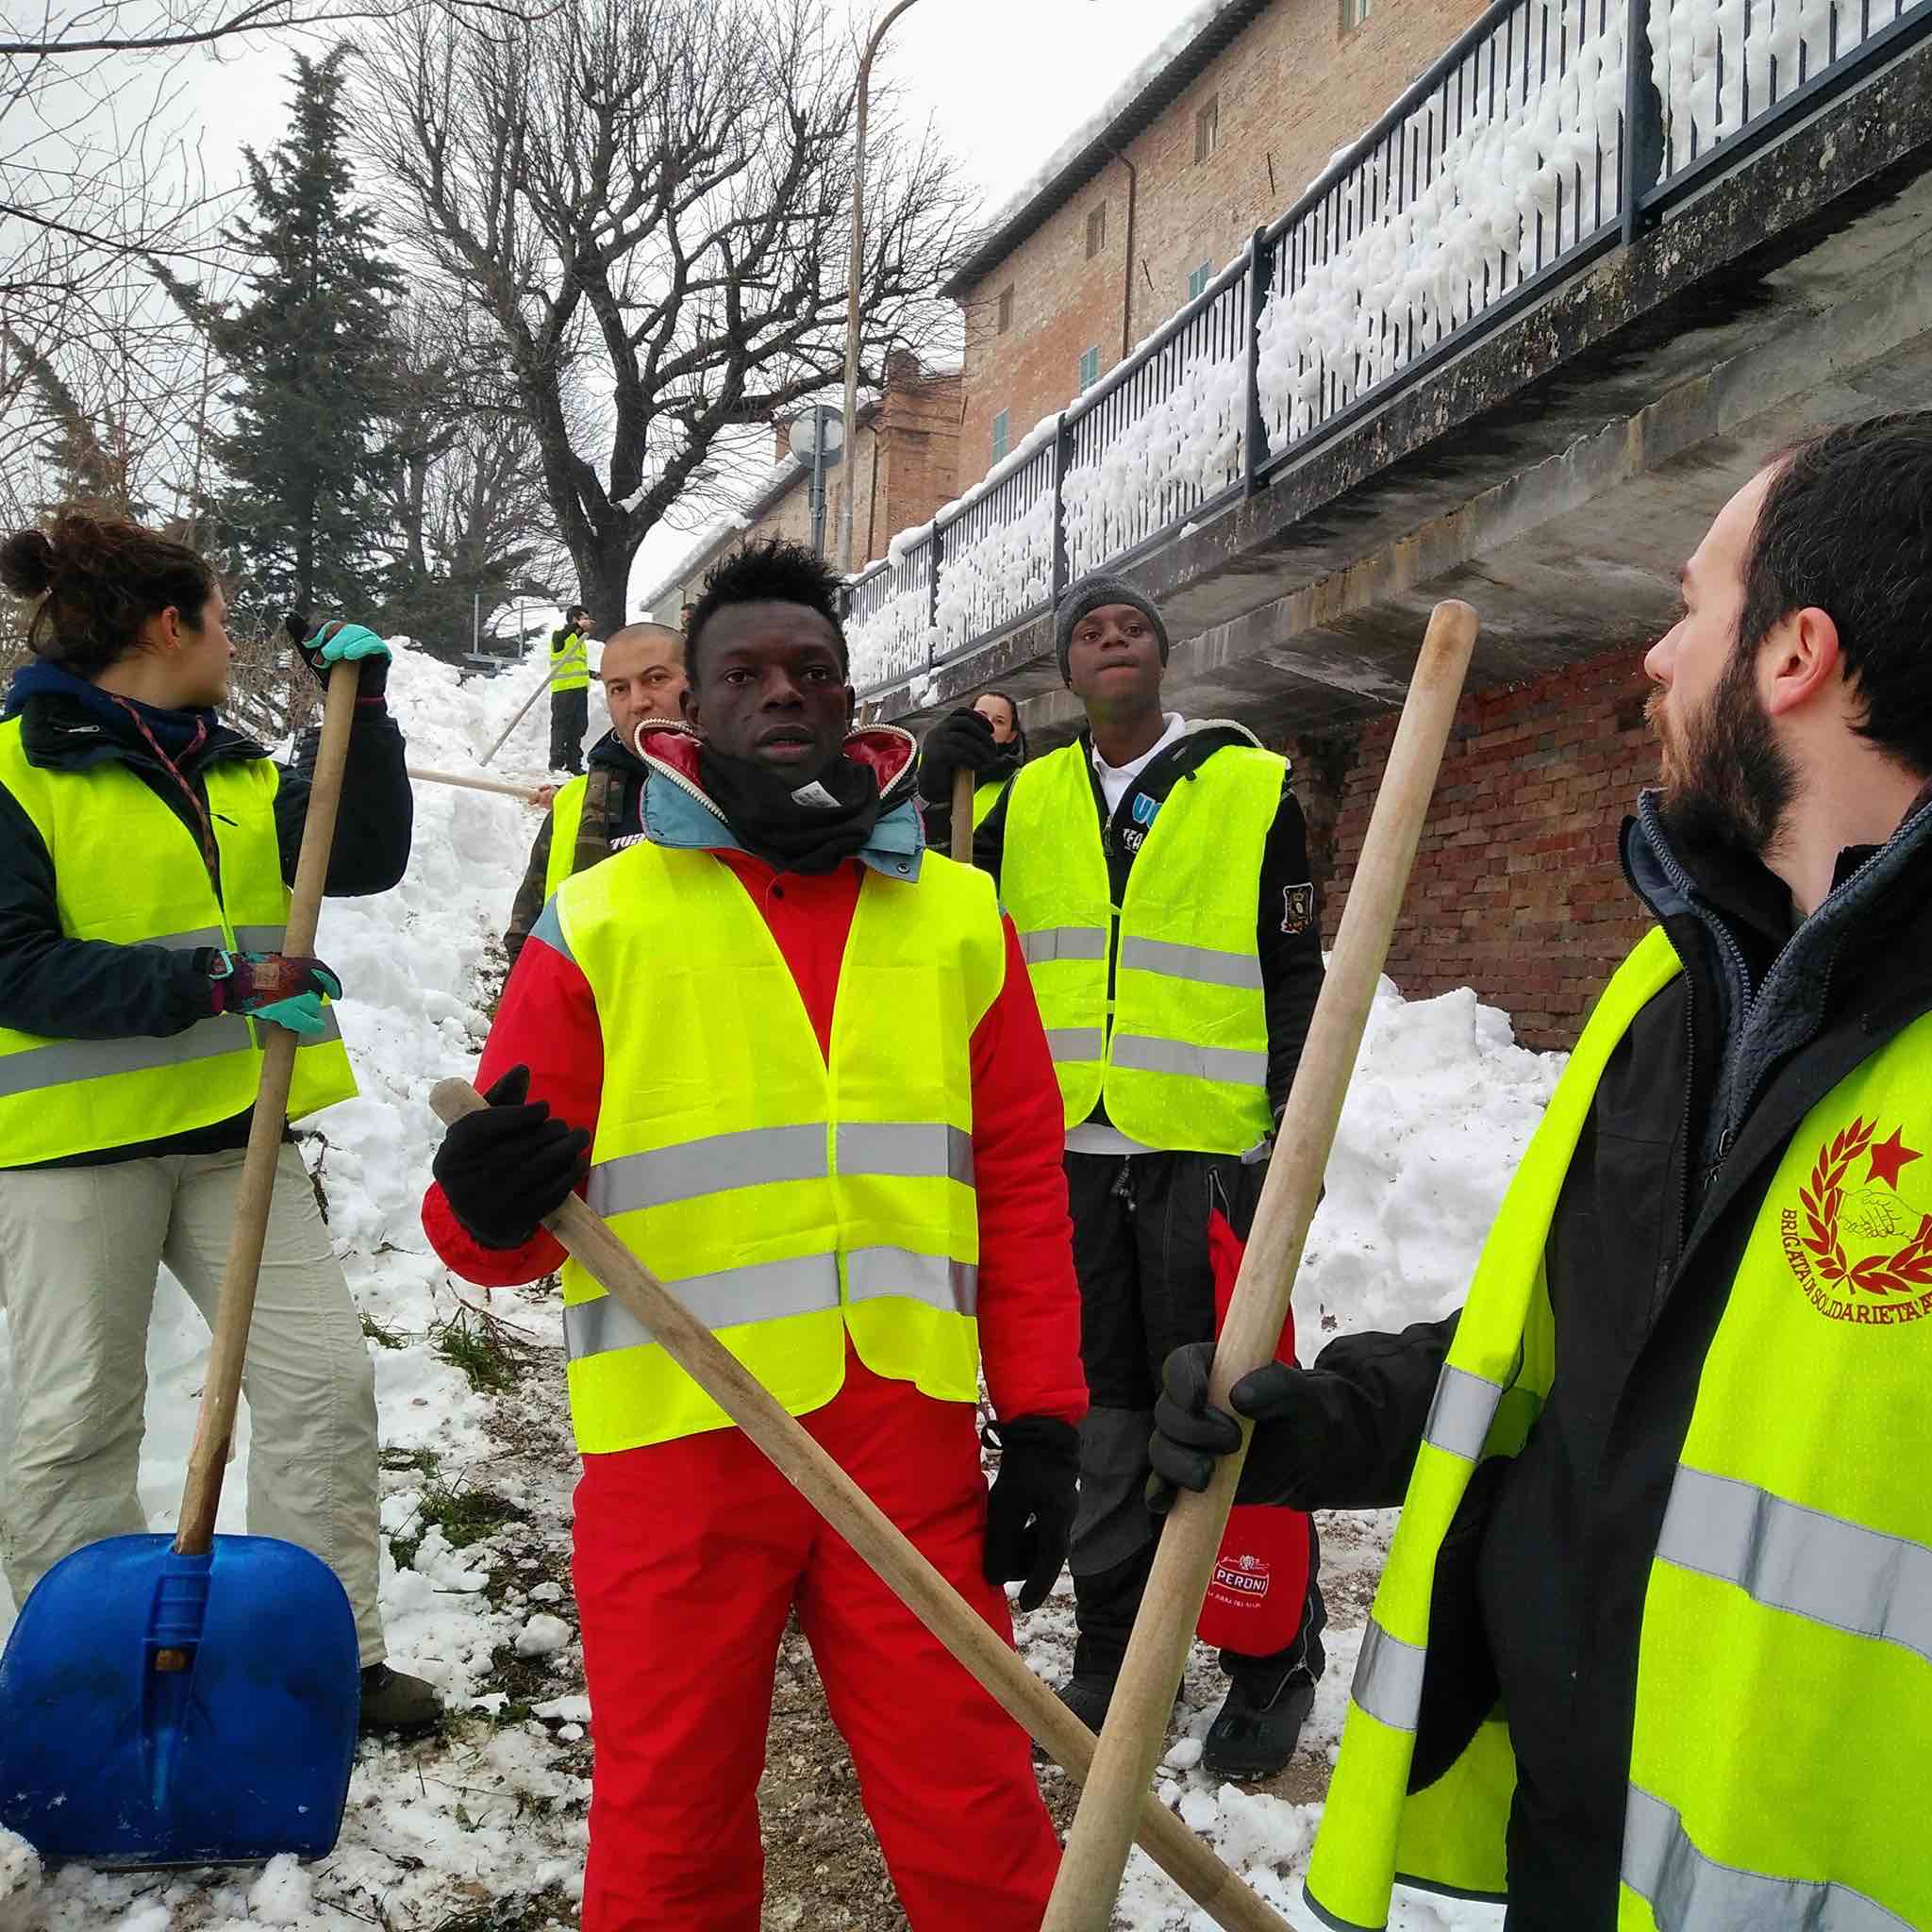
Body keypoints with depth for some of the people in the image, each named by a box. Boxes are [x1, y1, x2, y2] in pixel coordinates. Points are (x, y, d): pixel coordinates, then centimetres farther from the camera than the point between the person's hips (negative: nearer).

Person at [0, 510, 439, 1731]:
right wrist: (212, 984, -23)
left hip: (232, 1127, 6)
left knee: (323, 1380, 3)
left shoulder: (232, 770, 13)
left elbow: (367, 858, 4)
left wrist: (361, 708, -6)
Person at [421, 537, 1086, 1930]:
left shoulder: (959, 917, 8)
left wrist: (1044, 1422, 4)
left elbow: (1023, 1190, 9)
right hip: (673, 1448, -1)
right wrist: (490, 1209, -20)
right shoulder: (599, 922, 1)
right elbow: (498, 1224, 2)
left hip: (908, 1444, 1)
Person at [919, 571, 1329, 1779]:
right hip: (1069, 1145, 4)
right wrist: (938, 787, 2)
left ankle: (1274, 1660, 17)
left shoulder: (1252, 786, 2)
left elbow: (1295, 973, 2)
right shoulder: (1030, 797, 12)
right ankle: (1114, 1647, 27)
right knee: (1101, 1404, 13)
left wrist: (1297, 1127, -6)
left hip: (1206, 1146, -3)